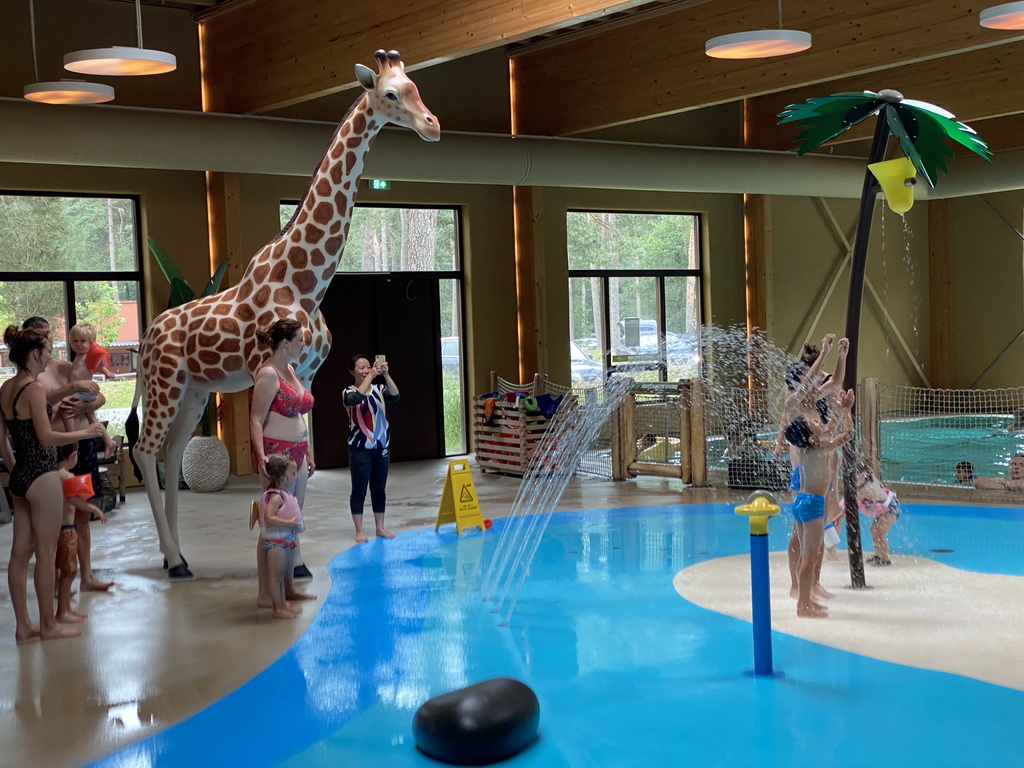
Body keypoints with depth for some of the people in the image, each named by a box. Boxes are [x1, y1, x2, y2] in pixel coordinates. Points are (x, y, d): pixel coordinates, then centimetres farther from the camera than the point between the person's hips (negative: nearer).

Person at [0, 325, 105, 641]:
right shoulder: (34, 388, -15)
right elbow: (46, 437, -19)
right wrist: (83, 433, -8)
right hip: (41, 475, -8)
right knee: (46, 552, 0)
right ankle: (49, 624, 8)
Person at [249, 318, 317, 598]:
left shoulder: (290, 370, 14)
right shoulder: (268, 374, -12)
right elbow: (256, 420, -17)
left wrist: (308, 453, 22)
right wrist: (261, 457, -28)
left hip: (297, 453, 9)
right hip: (277, 454, -9)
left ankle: (288, 588, 21)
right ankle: (264, 593, 0)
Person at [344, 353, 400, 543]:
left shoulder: (379, 389, 3)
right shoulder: (350, 392, -6)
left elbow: (395, 397, -16)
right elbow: (357, 398, -30)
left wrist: (386, 375, -27)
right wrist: (371, 376, -31)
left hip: (381, 447, 4)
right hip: (360, 449, -4)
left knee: (379, 489, 10)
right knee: (359, 490, 0)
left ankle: (380, 527, 19)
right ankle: (359, 531, 6)